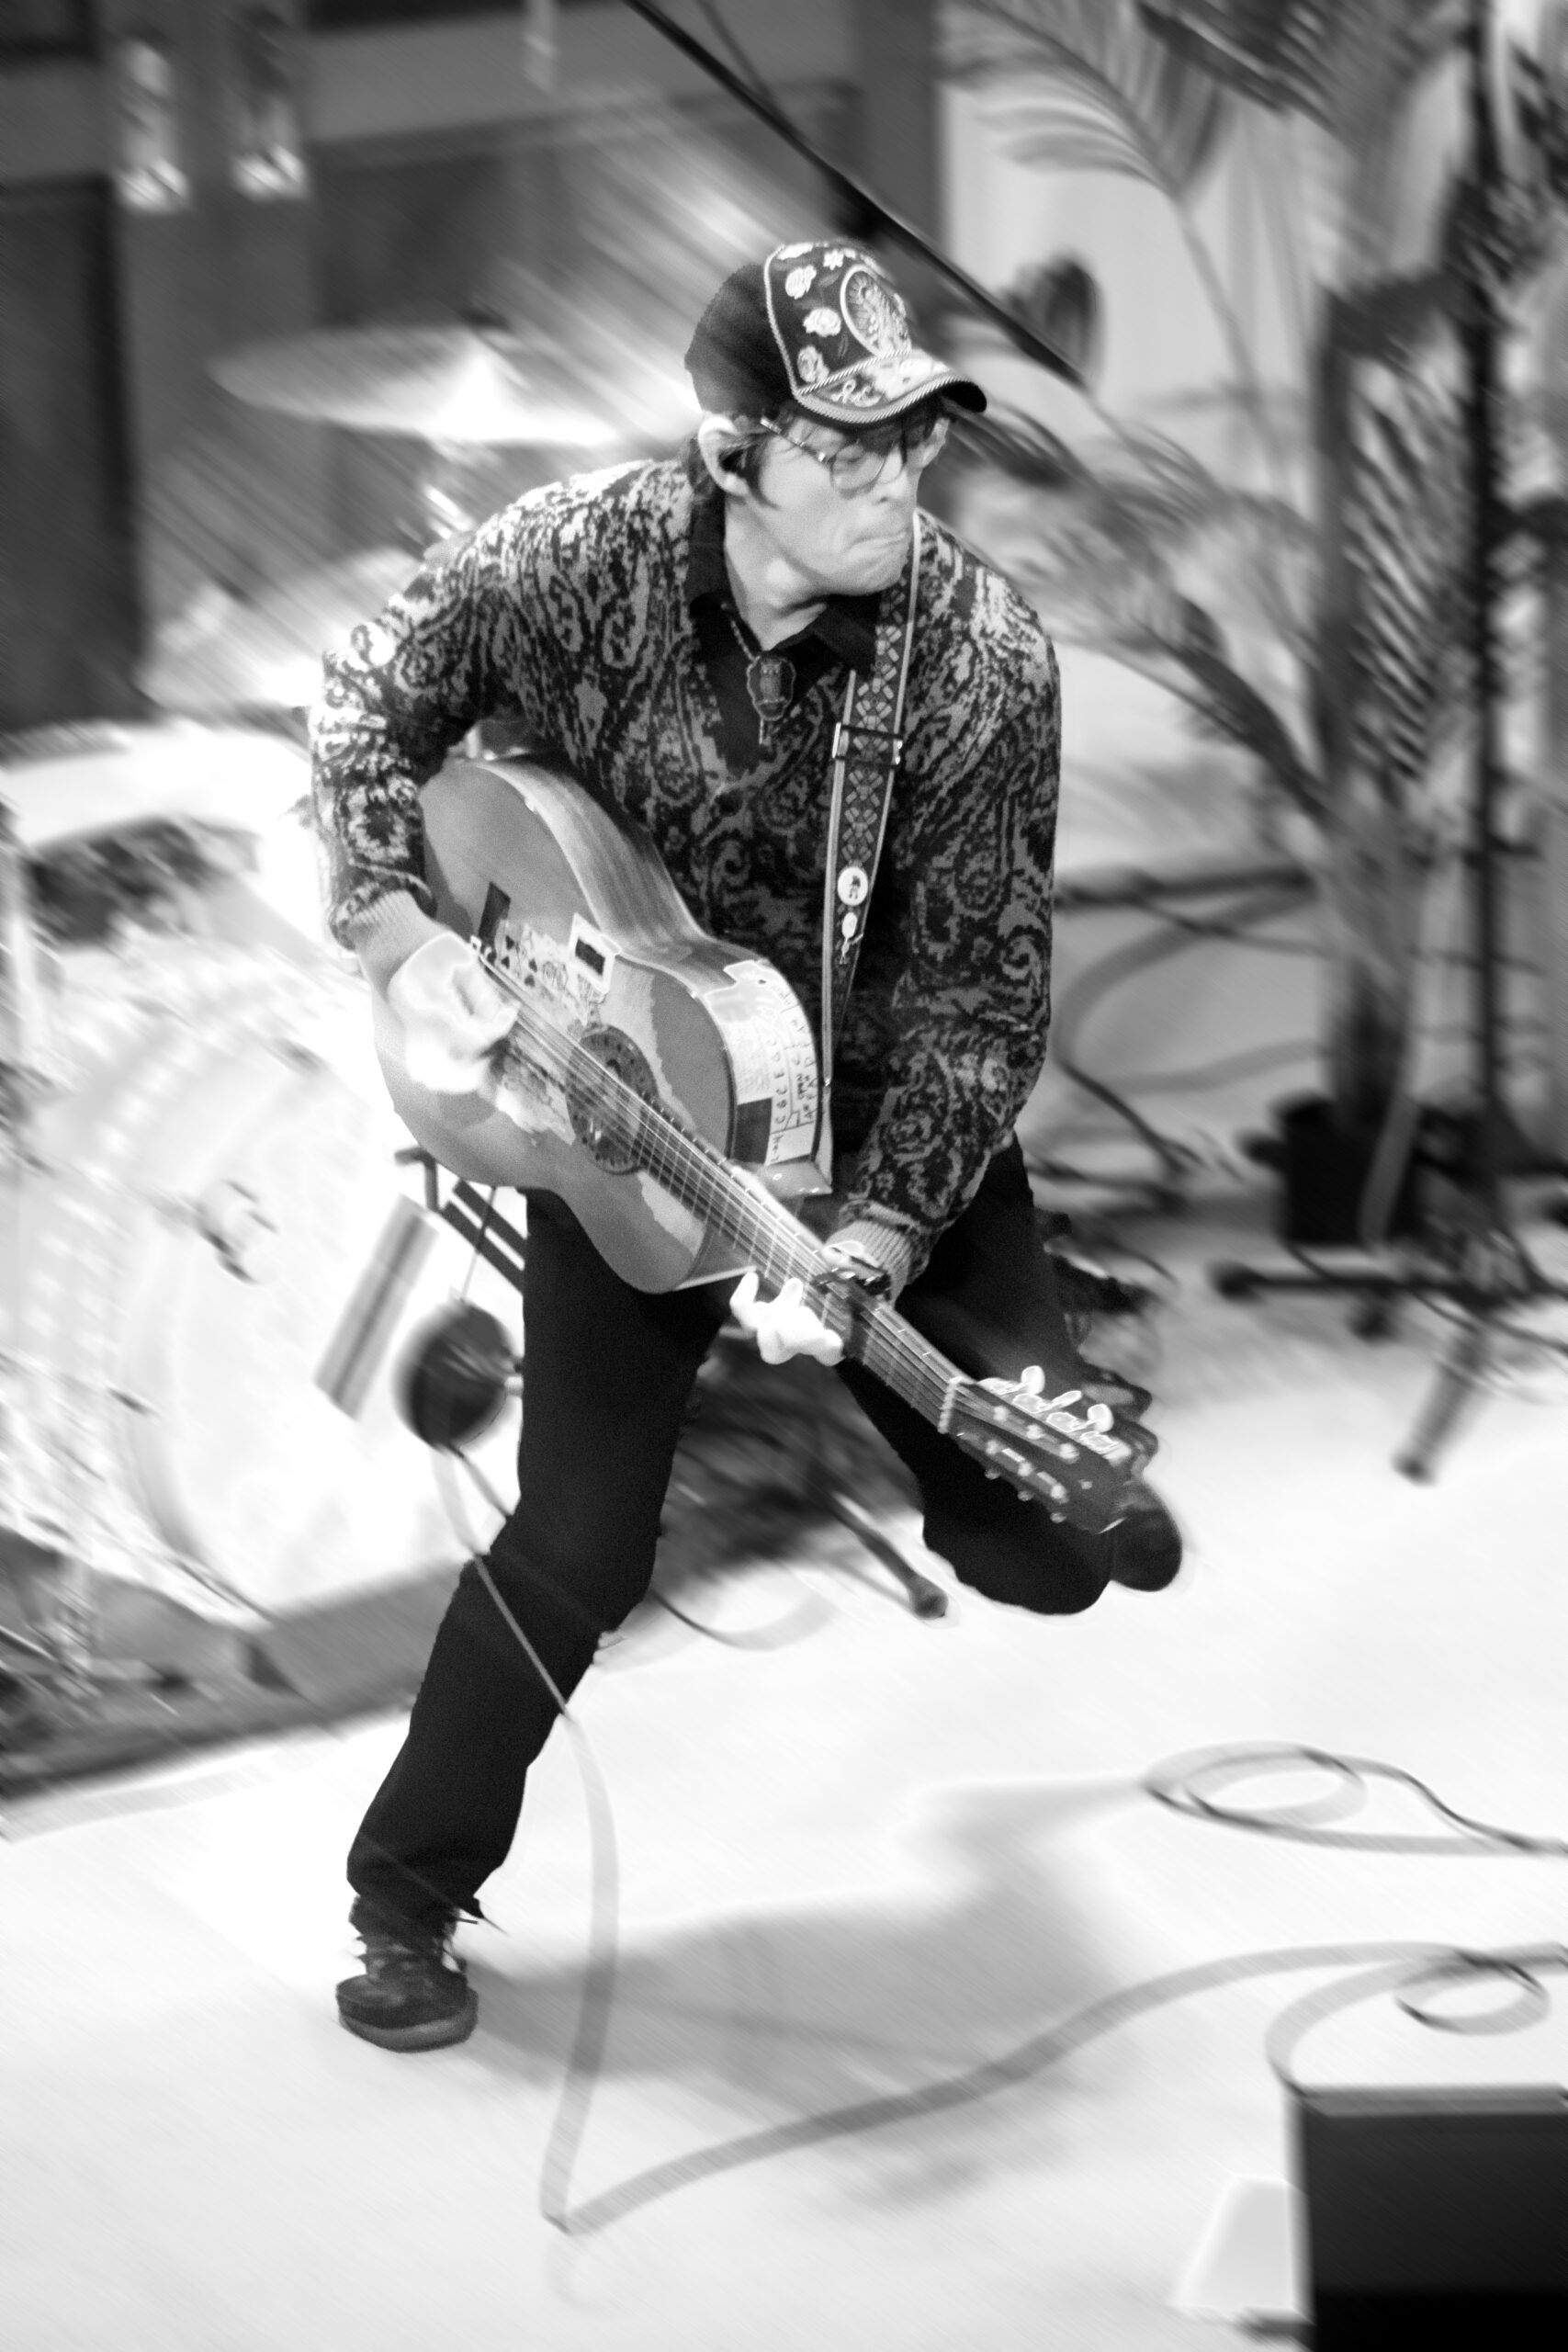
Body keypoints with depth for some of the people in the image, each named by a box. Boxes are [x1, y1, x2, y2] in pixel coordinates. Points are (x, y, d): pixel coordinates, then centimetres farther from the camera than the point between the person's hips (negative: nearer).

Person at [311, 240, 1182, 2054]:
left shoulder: (979, 658, -22)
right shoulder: (580, 561, -19)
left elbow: (977, 986, -20)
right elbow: (371, 705, -1)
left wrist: (873, 1243, -30)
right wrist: (399, 932, -16)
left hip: (887, 1116, 0)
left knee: (1046, 1533, -4)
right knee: (575, 1547, -5)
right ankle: (405, 1902, 17)